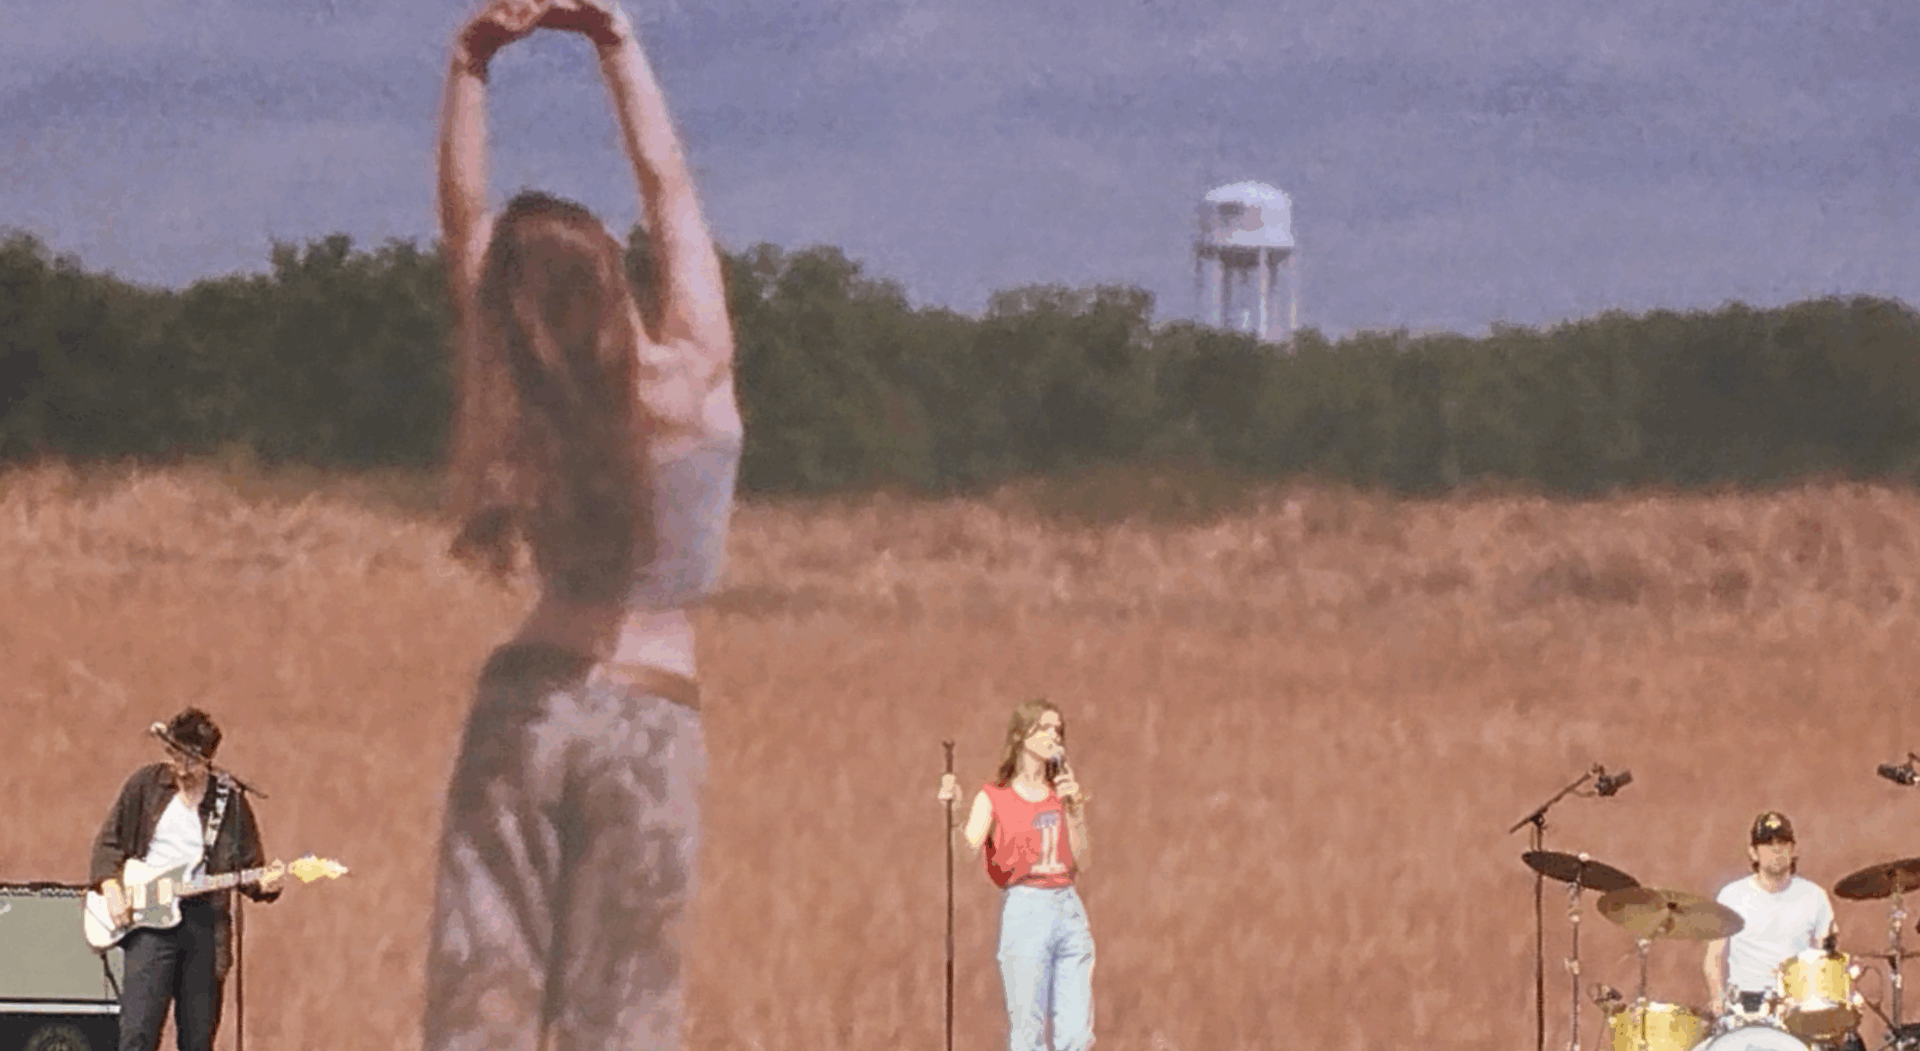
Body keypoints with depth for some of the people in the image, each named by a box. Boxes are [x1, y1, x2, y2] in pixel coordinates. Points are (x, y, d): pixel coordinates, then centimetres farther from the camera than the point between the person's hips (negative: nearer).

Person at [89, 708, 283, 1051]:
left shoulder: (230, 801, 6)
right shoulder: (146, 784, 5)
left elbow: (248, 868, 9)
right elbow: (108, 841, 10)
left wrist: (264, 885, -13)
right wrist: (111, 890, -5)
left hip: (204, 922, 2)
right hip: (147, 919, -1)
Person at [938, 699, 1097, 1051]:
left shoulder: (1065, 792, 14)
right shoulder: (995, 797, 1)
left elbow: (1081, 861, 8)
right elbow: (968, 848, -13)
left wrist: (1074, 810, -2)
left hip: (1068, 908, 4)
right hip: (1023, 909, -4)